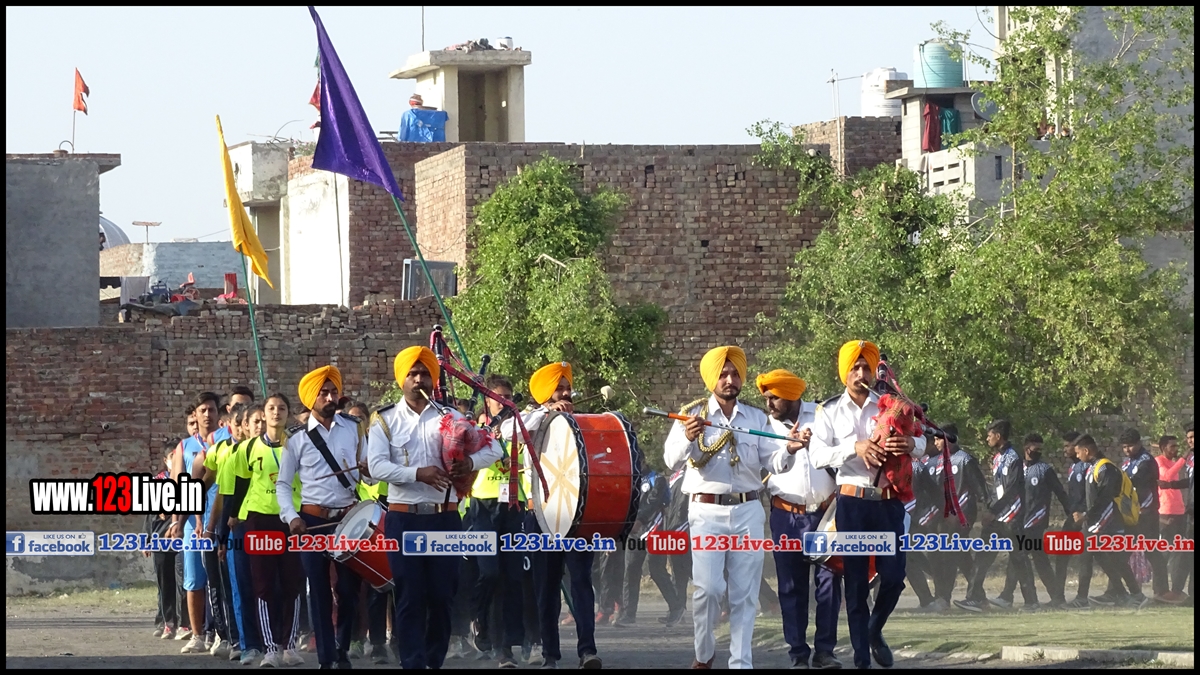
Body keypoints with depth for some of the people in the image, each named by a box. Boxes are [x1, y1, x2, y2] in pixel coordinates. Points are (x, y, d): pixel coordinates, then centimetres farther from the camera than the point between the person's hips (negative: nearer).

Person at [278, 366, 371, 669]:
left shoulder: (353, 428, 4)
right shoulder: (298, 438, 0)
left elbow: (370, 476, 10)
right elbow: (282, 483, 5)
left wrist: (368, 469, -13)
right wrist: (291, 517, -9)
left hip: (349, 518, 1)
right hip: (314, 520, -1)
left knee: (350, 588, 3)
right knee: (320, 592, 0)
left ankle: (342, 650, 22)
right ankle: (325, 658, 5)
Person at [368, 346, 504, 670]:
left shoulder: (450, 418, 9)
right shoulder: (385, 421, 4)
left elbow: (493, 448, 5)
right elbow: (377, 466, -9)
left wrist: (471, 462, -17)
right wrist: (418, 473, -23)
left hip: (445, 518, 2)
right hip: (404, 519, -2)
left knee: (442, 595, 4)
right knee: (410, 596, -3)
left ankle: (435, 661, 16)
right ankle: (412, 663, -2)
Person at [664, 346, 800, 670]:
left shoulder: (757, 418, 9)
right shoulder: (693, 415, 0)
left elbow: (774, 463, 2)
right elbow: (672, 460, -13)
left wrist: (789, 450, -20)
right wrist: (688, 438, -34)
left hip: (748, 511, 3)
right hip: (707, 511, -3)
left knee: (745, 593, 3)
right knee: (708, 588, -12)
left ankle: (741, 663, 7)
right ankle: (704, 654, 8)